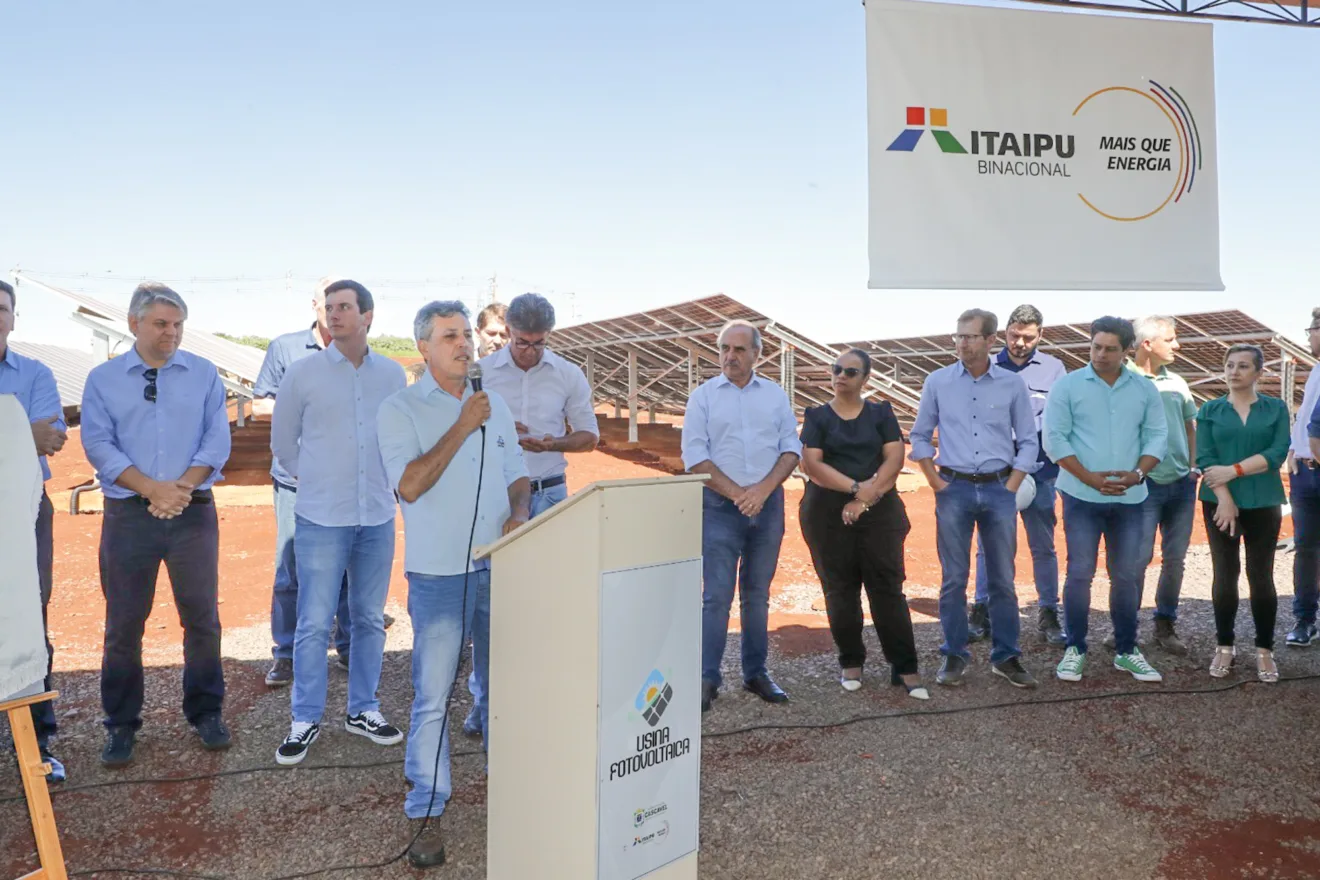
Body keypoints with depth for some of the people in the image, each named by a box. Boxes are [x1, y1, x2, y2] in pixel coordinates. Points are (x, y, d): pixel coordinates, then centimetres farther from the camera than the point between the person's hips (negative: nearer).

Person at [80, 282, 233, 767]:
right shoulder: (103, 379, 5)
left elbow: (217, 440, 0)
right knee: (123, 624, 7)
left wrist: (181, 487, -13)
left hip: (193, 511, 0)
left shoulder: (204, 374, 6)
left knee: (202, 617, 5)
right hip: (128, 514, 0)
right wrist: (153, 489, -15)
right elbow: (98, 445, -3)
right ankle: (121, 724, 21)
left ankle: (206, 712, 20)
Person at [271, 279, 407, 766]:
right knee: (314, 623, 1)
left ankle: (362, 709, 27)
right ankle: (305, 720, 16)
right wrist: (316, 480, 12)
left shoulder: (392, 374, 3)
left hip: (378, 517, 3)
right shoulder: (303, 373, -4)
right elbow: (283, 441, 8)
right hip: (321, 519, -2)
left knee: (370, 619, 12)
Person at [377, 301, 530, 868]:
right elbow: (409, 485, -16)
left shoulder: (494, 405, 11)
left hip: (499, 567, 5)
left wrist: (519, 514, -4)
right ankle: (425, 814, 12)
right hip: (439, 573, -4)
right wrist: (462, 426, -16)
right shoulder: (401, 410, -4)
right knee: (432, 697, 0)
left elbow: (517, 474, 16)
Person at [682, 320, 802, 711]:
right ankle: (707, 679, 0)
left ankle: (756, 673, 20)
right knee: (717, 595, -6)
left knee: (758, 594, 10)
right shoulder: (704, 395, 2)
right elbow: (695, 457, -4)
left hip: (768, 504, 3)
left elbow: (791, 447, 4)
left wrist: (763, 490, -10)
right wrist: (737, 493, -11)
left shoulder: (775, 395, 10)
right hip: (720, 506, -3)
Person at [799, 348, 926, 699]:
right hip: (828, 513, 0)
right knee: (840, 590, 5)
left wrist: (866, 497, -14)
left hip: (879, 511, 0)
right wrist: (856, 487, -17)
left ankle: (905, 667, 5)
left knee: (888, 588, -2)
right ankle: (851, 663, 18)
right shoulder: (817, 415, 5)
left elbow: (894, 458, -2)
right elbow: (811, 464, -7)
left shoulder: (881, 412, 8)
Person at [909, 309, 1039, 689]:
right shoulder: (937, 381, 2)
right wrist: (935, 482, 0)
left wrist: (1011, 487, -2)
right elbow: (920, 436, 8)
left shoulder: (1013, 384, 2)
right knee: (954, 579, 4)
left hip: (999, 490, 1)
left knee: (1002, 579, 6)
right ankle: (954, 656, 15)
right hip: (954, 489, 0)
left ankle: (1006, 656, 19)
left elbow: (1028, 441, 6)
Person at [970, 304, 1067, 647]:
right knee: (988, 545, 7)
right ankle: (981, 612, 18)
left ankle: (1048, 615, 18)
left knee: (1043, 547, 7)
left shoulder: (1052, 368, 5)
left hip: (1039, 471, 0)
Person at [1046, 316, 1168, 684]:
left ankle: (1126, 651, 21)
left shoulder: (1145, 389, 7)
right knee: (1080, 573, 0)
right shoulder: (1067, 386, -3)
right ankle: (1075, 650, 11)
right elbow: (1055, 439, -7)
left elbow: (1157, 436, 7)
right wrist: (1091, 479, -14)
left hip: (1129, 498, 3)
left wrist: (1137, 473, -11)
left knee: (1126, 576, 10)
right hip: (1082, 497, -3)